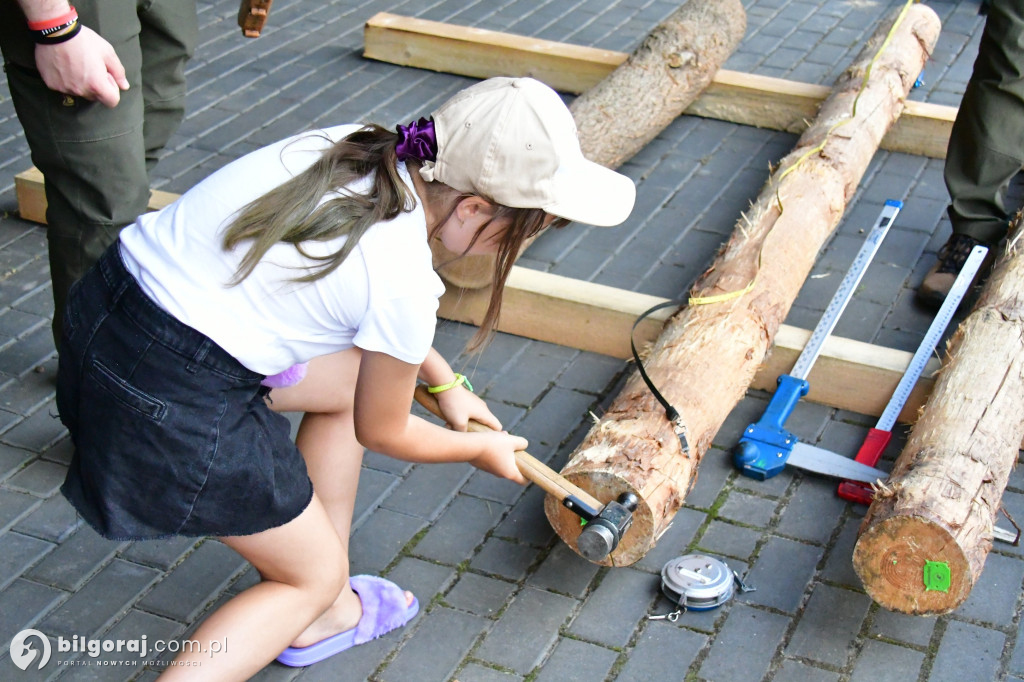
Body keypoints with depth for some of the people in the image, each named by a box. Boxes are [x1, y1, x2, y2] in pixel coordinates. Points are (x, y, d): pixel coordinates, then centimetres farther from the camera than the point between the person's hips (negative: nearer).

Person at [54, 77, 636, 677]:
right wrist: (482, 450, 18)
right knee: (313, 576, 13)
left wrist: (442, 380, 28)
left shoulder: (359, 150, 1)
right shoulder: (405, 279, -19)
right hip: (172, 398, -8)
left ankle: (323, 615, 32)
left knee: (353, 379, 22)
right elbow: (382, 431, 0)